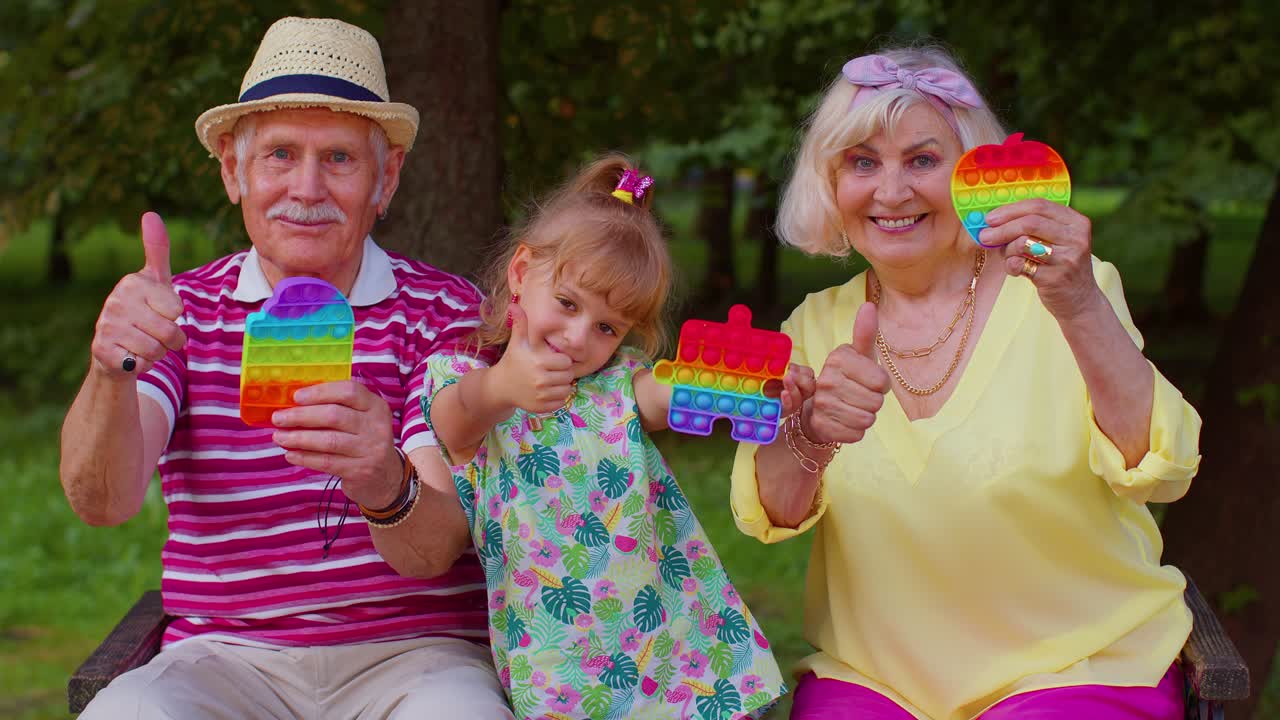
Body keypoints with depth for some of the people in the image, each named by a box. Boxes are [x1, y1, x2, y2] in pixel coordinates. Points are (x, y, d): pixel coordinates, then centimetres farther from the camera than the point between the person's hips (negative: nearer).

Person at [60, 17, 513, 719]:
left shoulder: (447, 312, 1)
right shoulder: (181, 313, 6)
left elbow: (435, 549, -12)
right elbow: (102, 499, -10)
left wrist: (386, 486, -36)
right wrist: (112, 374, -32)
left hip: (410, 653, -1)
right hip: (227, 654, 1)